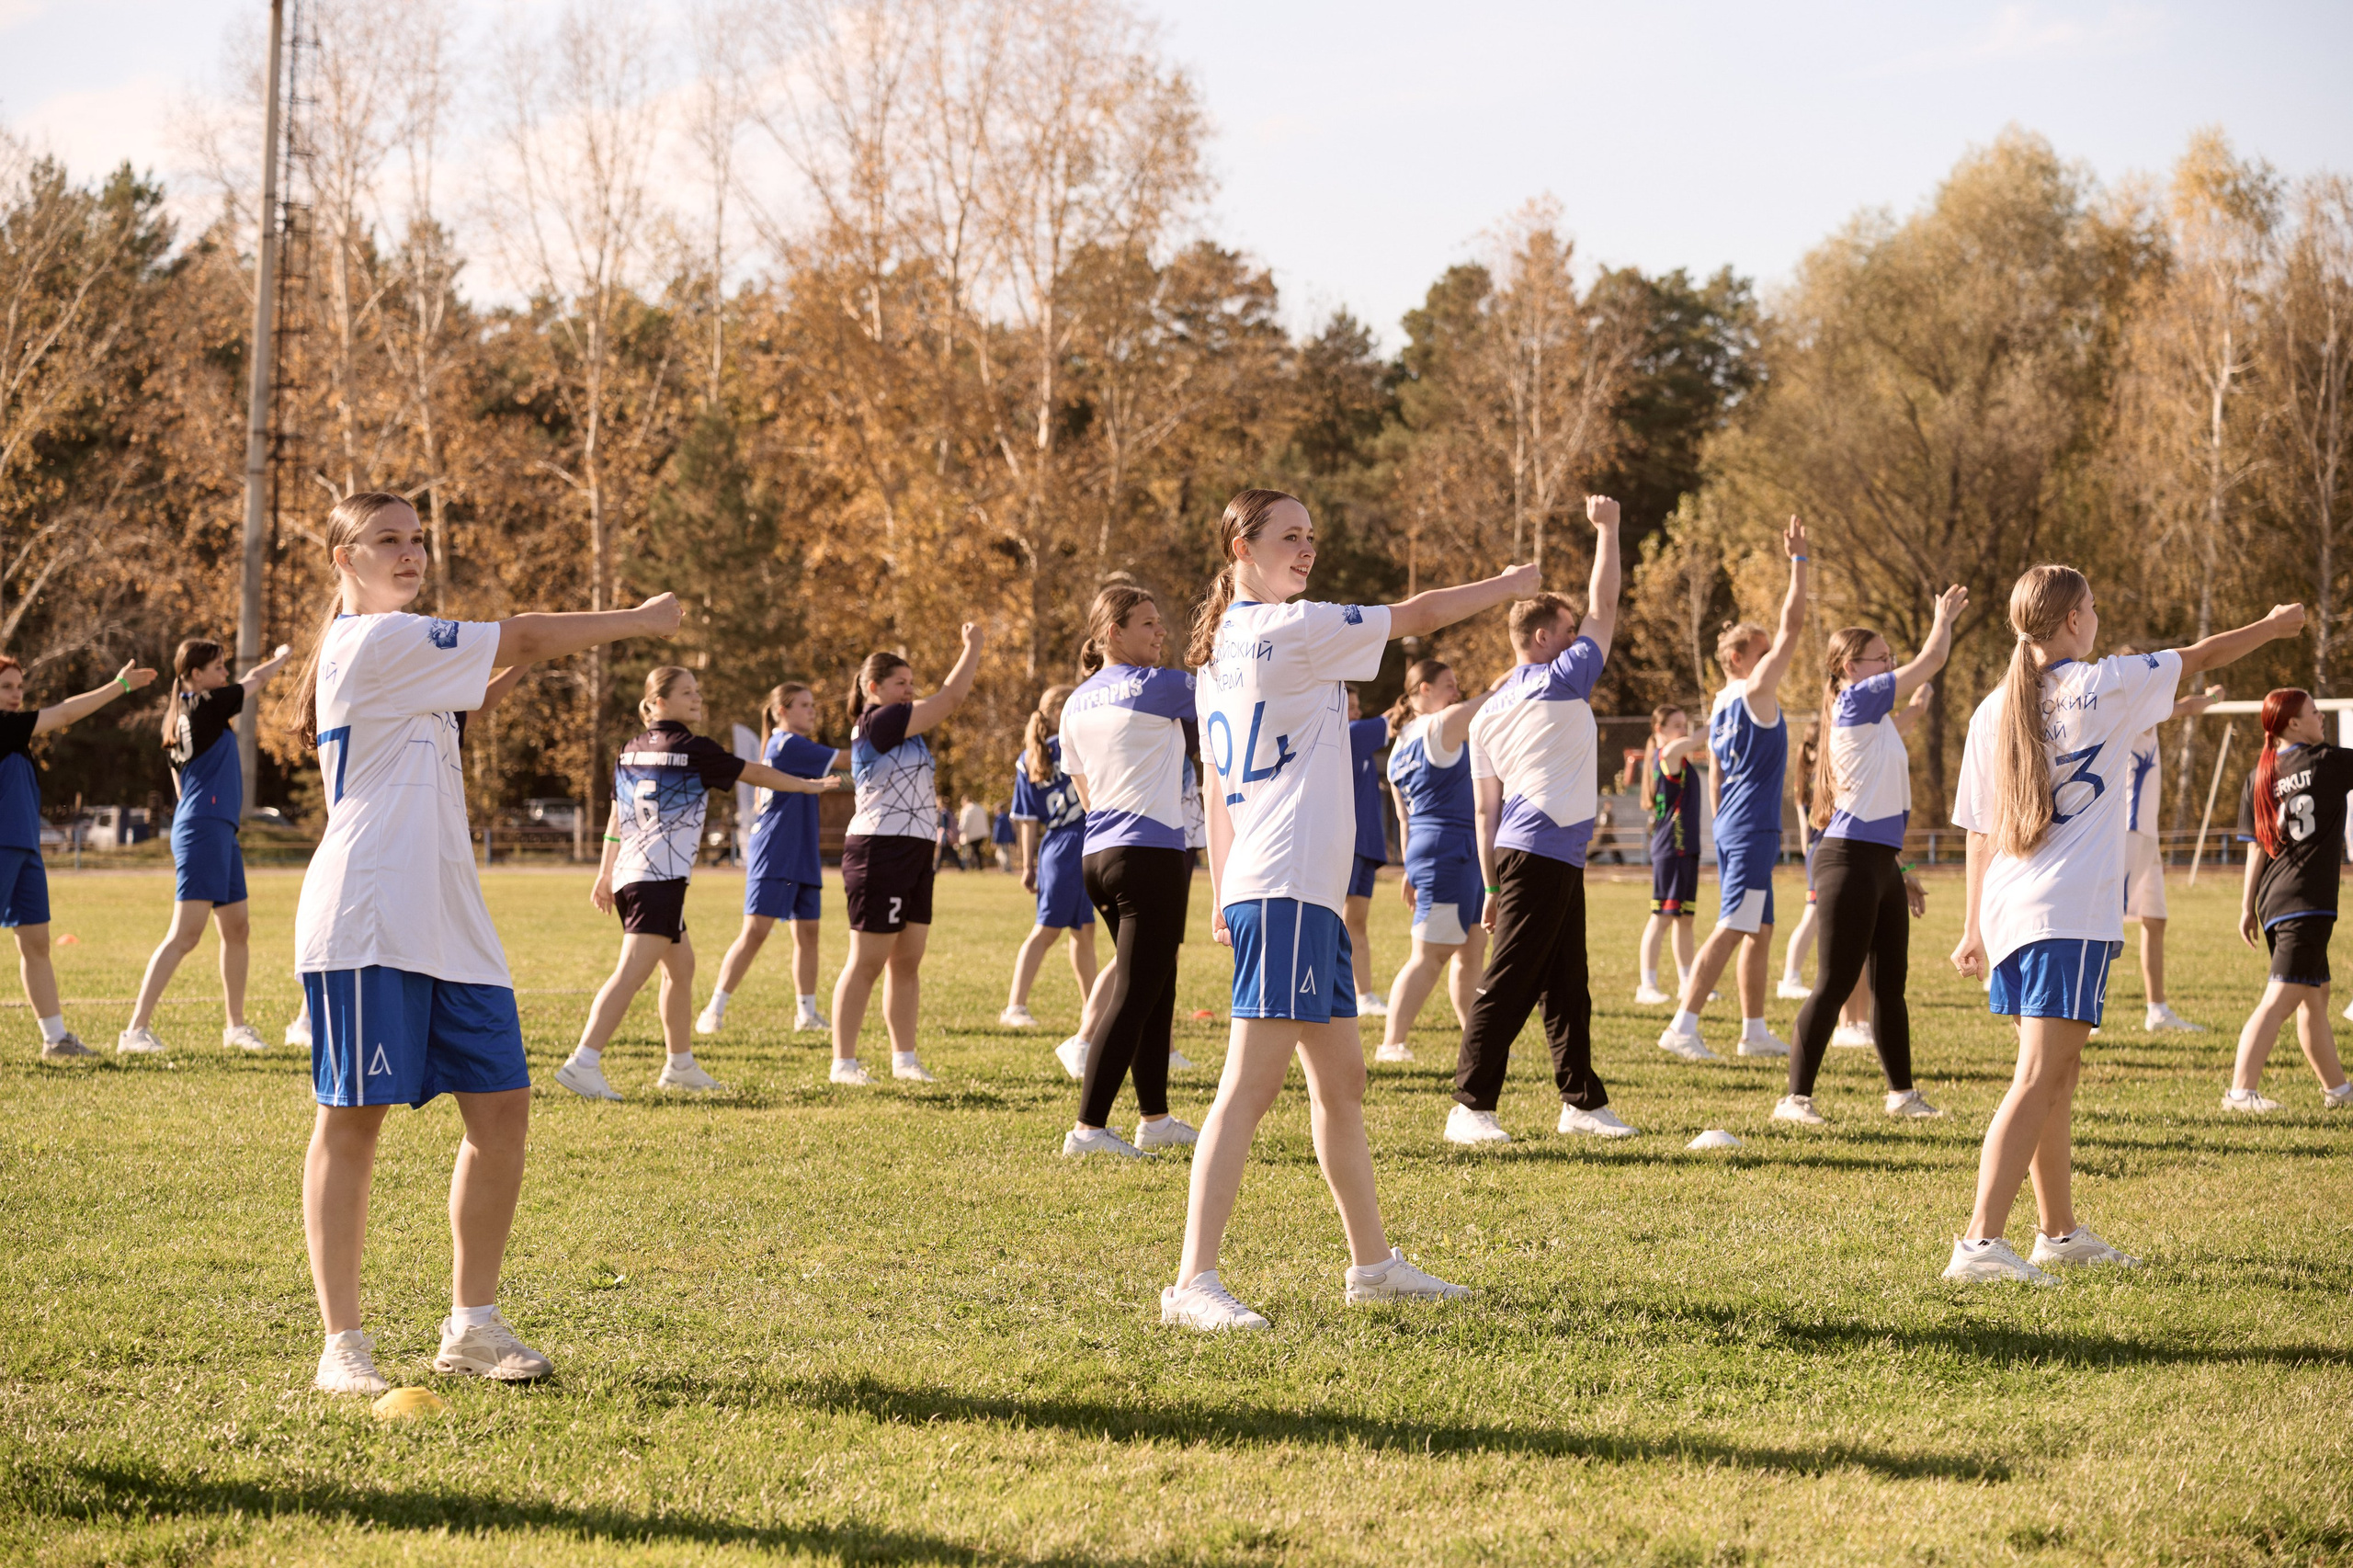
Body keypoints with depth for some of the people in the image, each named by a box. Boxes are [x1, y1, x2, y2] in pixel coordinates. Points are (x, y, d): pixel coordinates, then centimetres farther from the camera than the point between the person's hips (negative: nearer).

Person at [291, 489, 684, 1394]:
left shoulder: (406, 653, 22)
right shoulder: (378, 641, -7)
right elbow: (522, 642, -5)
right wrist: (639, 621, 6)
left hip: (448, 926, 10)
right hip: (367, 923, -9)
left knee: (501, 1105, 5)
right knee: (354, 1116, -4)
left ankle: (473, 1327, 14)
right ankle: (342, 1343, -1)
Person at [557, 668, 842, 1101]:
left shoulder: (631, 751, 15)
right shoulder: (694, 750, -5)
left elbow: (616, 818, 20)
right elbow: (755, 774, 5)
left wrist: (605, 874, 26)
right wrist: (809, 785, 19)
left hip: (628, 874, 9)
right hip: (660, 879, -9)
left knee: (681, 965, 21)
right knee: (632, 972, -15)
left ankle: (681, 1065, 28)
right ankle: (582, 1063, -26)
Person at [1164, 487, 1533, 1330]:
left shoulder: (1219, 648, 17)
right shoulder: (1289, 629, -9)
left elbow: (1217, 781, 21)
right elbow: (1417, 616, -2)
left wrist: (1223, 896, 23)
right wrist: (1508, 585, 12)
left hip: (1308, 890, 10)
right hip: (1288, 888, -10)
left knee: (1341, 1079, 16)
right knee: (1251, 1083, -14)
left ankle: (1373, 1264, 25)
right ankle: (1194, 1283, -18)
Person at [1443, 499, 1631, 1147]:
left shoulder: (1487, 715, 16)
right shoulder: (1563, 682, -4)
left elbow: (1486, 809, 15)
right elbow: (1603, 606, 0)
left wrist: (1492, 887, 16)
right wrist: (1607, 528, 10)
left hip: (1519, 853, 9)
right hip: (1546, 855, -9)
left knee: (1568, 988, 15)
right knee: (1508, 985, -10)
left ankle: (1582, 1101, 21)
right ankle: (1470, 1107, -11)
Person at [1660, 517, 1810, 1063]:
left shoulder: (1721, 708, 15)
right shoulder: (1756, 692, -9)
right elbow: (1793, 625, -11)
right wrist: (1798, 561, -6)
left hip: (1731, 830, 9)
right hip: (1752, 831, -9)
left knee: (1759, 931, 14)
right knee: (1731, 928, -12)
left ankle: (1754, 1031, 18)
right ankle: (1683, 1026, -18)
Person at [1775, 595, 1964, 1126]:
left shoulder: (1877, 720, 20)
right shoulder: (1857, 701, -8)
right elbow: (1933, 658, -9)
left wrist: (1899, 874, 24)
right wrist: (1945, 616, 10)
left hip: (1882, 864, 10)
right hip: (1850, 862, -10)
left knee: (1890, 983, 15)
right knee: (1836, 983, -9)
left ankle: (1902, 1093, 23)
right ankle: (1796, 1097, -7)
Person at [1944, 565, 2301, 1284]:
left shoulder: (1993, 711, 9)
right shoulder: (2104, 685, -6)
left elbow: (1979, 831, 13)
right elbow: (2204, 657, 8)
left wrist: (1973, 927, 19)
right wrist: (2275, 625, 26)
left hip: (2008, 911, 7)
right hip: (2071, 913, -7)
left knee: (2059, 1070, 20)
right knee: (2039, 1079, -13)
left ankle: (2059, 1231, 30)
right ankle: (1980, 1243, -24)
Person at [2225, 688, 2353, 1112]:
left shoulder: (2259, 776, 9)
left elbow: (2257, 849, 10)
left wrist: (2247, 906, 12)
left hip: (2273, 900, 8)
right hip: (2306, 901, -8)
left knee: (2315, 997, 18)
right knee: (2281, 998, -11)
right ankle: (2241, 1090, -18)